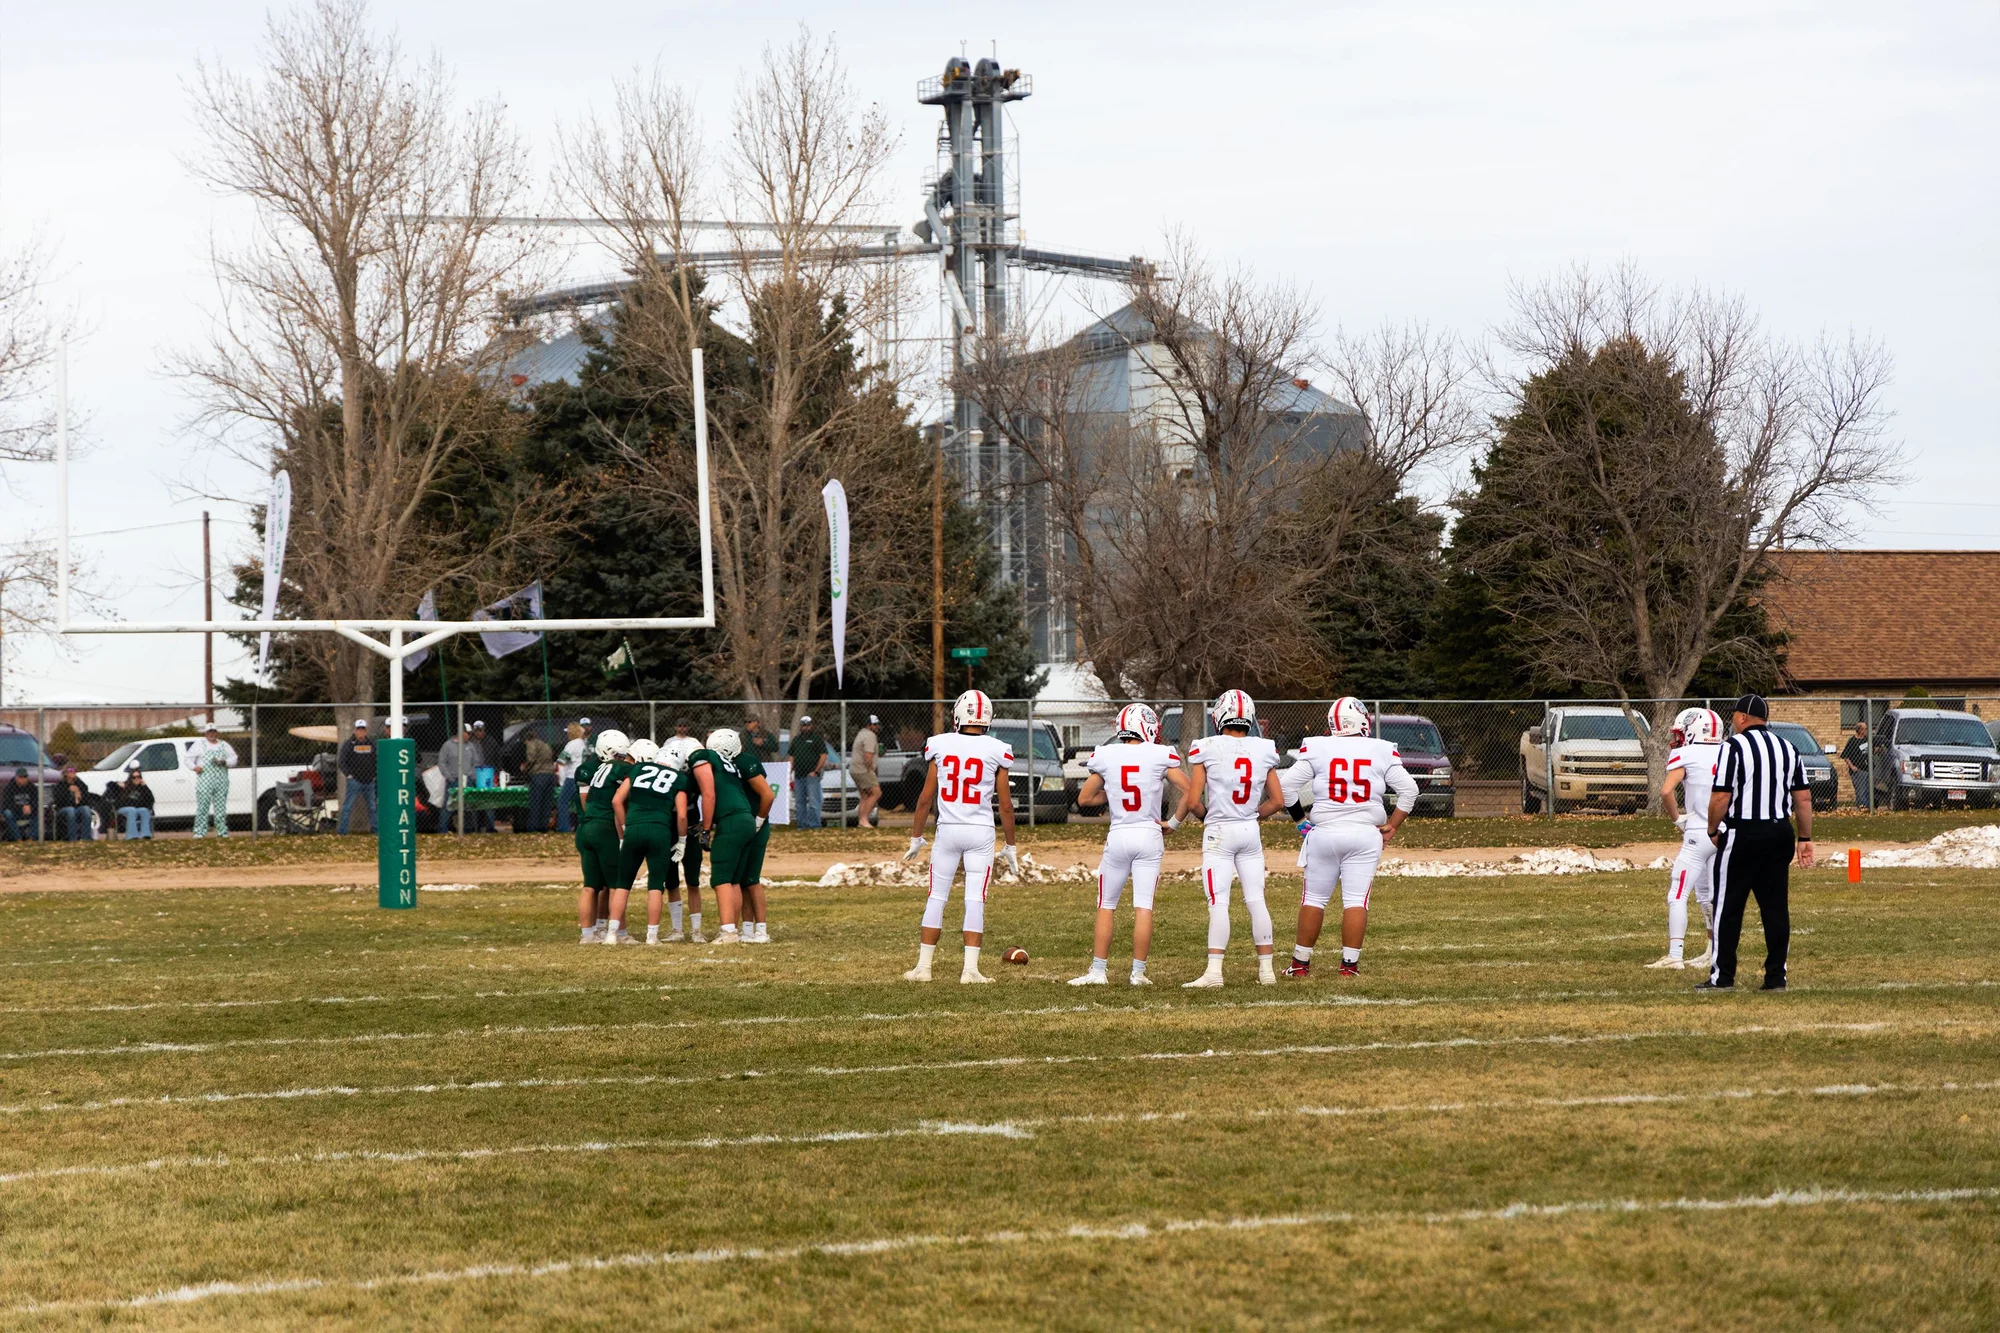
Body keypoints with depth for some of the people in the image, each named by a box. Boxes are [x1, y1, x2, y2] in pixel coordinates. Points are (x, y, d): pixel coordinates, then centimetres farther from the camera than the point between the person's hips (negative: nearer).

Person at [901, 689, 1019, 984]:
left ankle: (923, 966, 11)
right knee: (975, 901, 0)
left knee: (936, 898, 10)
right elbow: (1005, 805, -1)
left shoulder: (940, 746, -2)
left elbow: (926, 798, 2)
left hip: (948, 830, 1)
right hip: (981, 832, -1)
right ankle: (970, 969, -4)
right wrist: (1010, 846, 9)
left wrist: (916, 837, 13)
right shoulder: (996, 751, -5)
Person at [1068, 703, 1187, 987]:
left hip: (1118, 836, 1)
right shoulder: (1159, 756, -6)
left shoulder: (1105, 757, -1)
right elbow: (1188, 791, -5)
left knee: (1106, 907, 10)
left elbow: (1084, 798, 8)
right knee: (1143, 907, 1)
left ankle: (1098, 971, 9)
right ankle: (1138, 972, 0)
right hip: (1150, 836, -1)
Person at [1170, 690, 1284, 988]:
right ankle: (1266, 969, 10)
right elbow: (1277, 801, 6)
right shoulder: (1264, 751, 2)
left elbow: (1193, 800, -10)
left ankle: (1214, 971, -10)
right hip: (1251, 831, 4)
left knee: (1218, 902, -6)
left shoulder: (1207, 749, -10)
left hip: (1219, 831, -4)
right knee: (1256, 900, 7)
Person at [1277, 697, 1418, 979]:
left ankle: (1301, 963, 13)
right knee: (1356, 901, 3)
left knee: (1314, 899, 9)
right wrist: (1392, 825, 12)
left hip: (1325, 832, 0)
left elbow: (1287, 785, -2)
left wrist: (1300, 817, 10)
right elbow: (1408, 789, 4)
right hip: (1366, 833, 0)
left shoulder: (1317, 749, -2)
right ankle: (1350, 964, 0)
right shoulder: (1381, 752, 0)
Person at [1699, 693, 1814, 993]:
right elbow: (1804, 798, 11)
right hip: (1780, 832, 6)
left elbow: (1721, 796, -14)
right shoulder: (1787, 748, 10)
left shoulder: (1735, 746, -9)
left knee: (1728, 907, 2)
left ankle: (1722, 976, 3)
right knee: (1776, 907, 8)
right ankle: (1776, 976, 8)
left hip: (1743, 833, -6)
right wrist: (1805, 838, 16)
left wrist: (1713, 830, 1)